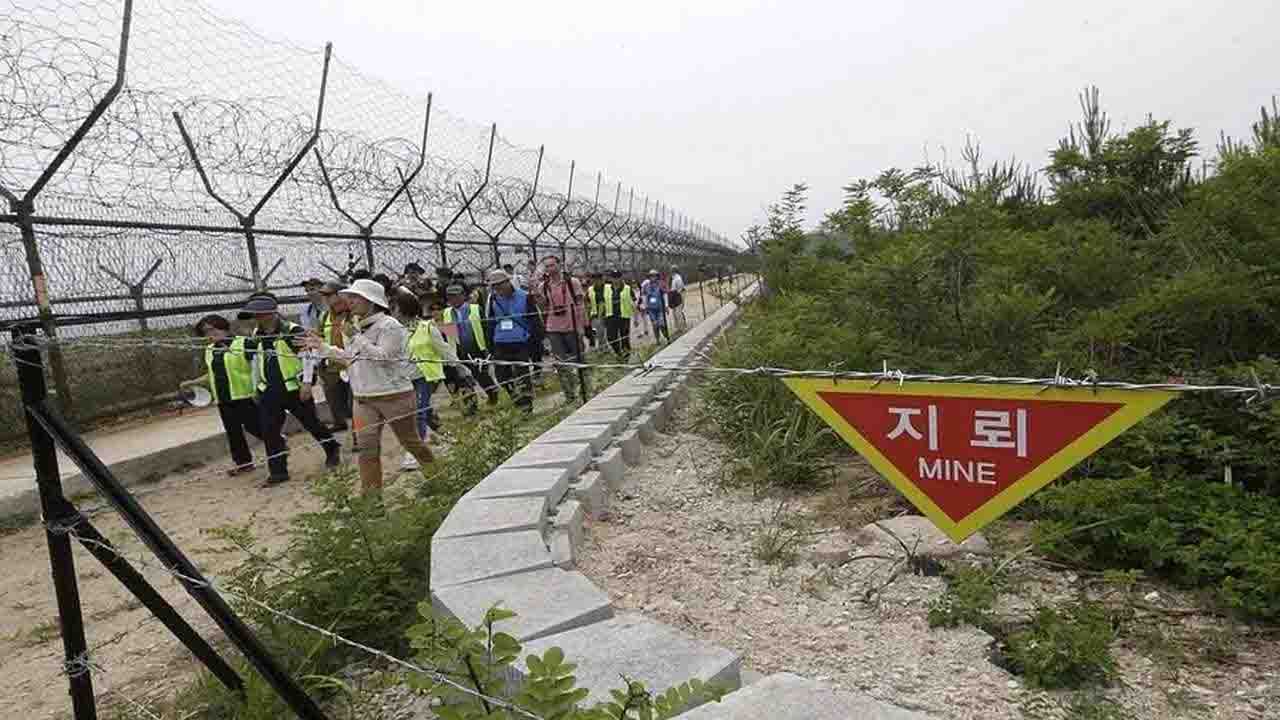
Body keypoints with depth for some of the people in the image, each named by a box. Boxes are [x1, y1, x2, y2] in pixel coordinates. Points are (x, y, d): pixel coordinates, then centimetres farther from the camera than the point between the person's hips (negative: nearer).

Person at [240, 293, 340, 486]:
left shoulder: (293, 331, -12)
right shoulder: (255, 337, 8)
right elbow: (255, 361, 20)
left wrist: (306, 383, -18)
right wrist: (256, 386, 20)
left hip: (294, 389, -5)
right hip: (269, 392, 6)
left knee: (311, 422, 7)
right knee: (269, 431, 1)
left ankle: (332, 451, 30)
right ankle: (278, 471, 10)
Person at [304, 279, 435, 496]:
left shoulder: (389, 326, -13)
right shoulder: (353, 327, 11)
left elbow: (383, 356, -24)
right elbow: (350, 358, 21)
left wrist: (356, 338, -23)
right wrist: (322, 346, 15)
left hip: (394, 395, -6)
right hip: (363, 398, 6)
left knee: (410, 441, 7)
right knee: (366, 446, -3)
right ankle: (370, 494, 5)